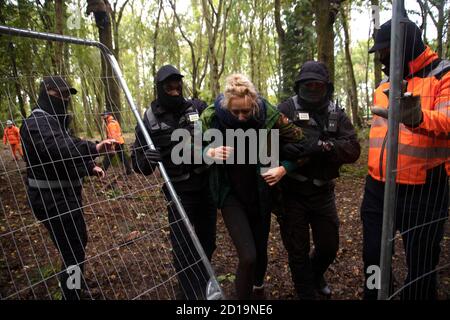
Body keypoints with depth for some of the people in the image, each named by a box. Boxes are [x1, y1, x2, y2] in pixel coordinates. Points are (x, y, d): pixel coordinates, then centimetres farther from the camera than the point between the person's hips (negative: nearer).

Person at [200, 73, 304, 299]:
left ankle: (258, 289, 52)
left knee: (260, 251, 18)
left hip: (260, 193, 2)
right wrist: (211, 152, -22)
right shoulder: (211, 117, -15)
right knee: (247, 256, -14)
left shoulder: (268, 115, -16)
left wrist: (283, 168, -18)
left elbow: (300, 143, -5)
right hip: (230, 193, -1)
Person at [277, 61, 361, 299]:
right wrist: (283, 148, -38)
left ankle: (316, 275, 50)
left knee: (329, 246, 17)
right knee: (298, 250, 9)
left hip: (323, 192, 4)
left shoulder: (337, 115, 4)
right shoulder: (286, 109, -6)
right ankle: (306, 293, 34)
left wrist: (323, 146, -25)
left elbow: (353, 149, -9)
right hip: (292, 193, -3)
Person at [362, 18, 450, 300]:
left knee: (421, 265, 9)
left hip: (422, 191, -6)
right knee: (374, 257, 17)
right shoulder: (384, 84, 14)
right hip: (377, 188, 7)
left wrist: (419, 118, -47)